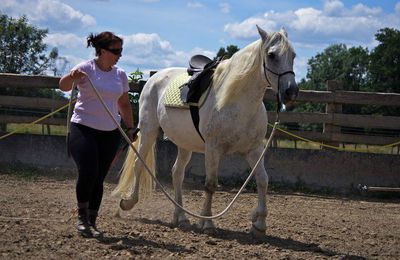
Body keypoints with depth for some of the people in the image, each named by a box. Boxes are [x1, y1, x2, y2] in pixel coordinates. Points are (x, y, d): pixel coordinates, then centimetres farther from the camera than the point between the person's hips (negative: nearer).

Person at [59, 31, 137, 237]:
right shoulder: (86, 68, -7)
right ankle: (82, 216, 2)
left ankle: (91, 221, 12)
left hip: (110, 132, 4)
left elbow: (124, 104, 17)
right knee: (88, 172, -17)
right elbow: (64, 86, -22)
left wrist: (130, 128, 9)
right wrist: (71, 77, -43)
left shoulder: (120, 75, 7)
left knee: (99, 178, 3)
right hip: (83, 128, -4)